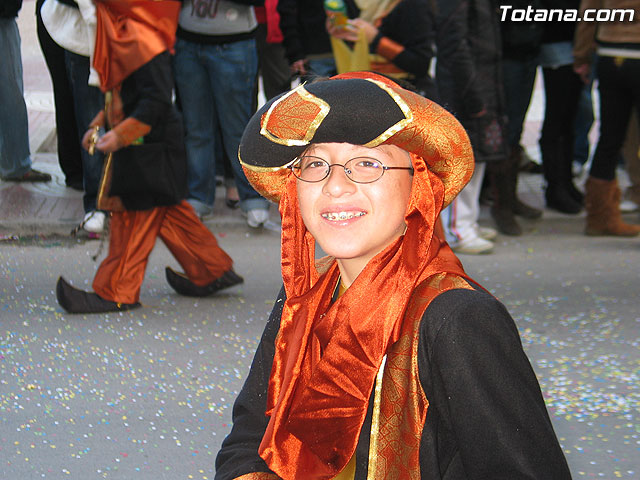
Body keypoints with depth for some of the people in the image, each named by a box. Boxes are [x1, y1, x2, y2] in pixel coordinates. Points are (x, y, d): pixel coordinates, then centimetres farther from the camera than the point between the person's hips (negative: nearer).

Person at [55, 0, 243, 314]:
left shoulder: (139, 41, -23)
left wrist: (120, 135, -25)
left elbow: (156, 100, -25)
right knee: (169, 212, 17)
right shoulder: (119, 33, 10)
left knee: (133, 214, -1)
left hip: (148, 148, -10)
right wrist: (99, 125, 14)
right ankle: (213, 271, 26)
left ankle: (117, 293, 7)